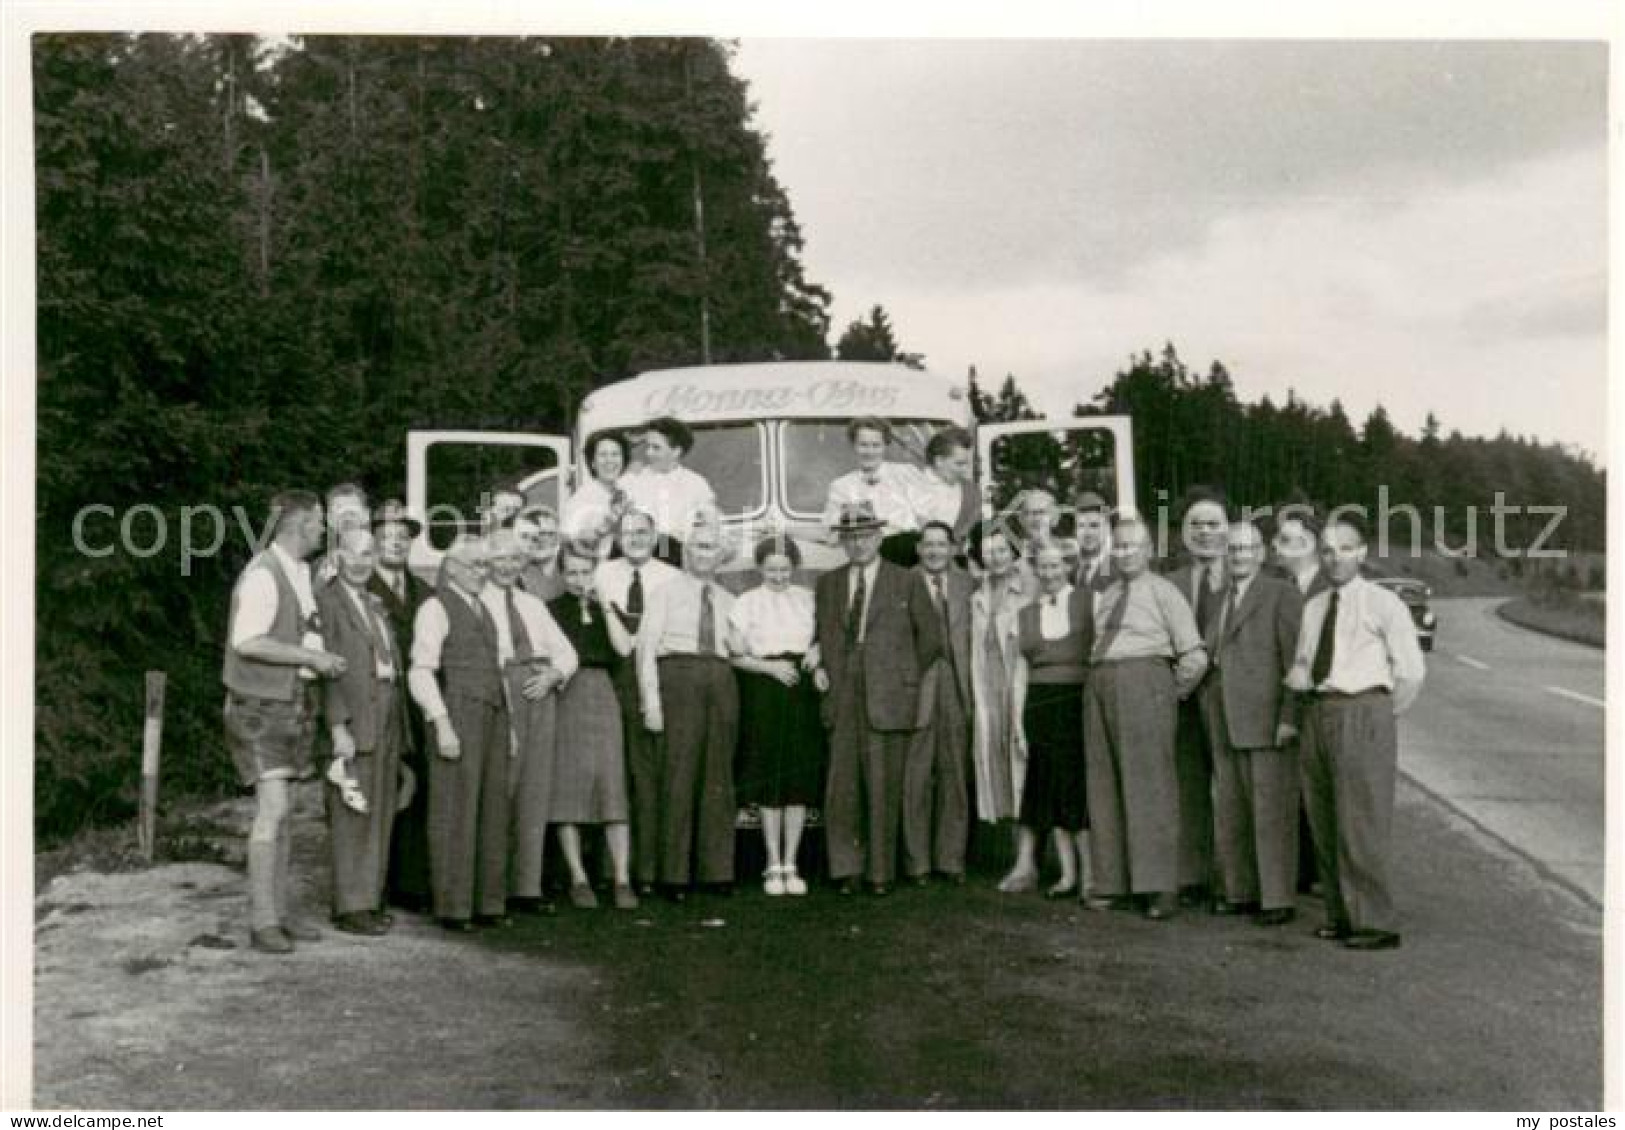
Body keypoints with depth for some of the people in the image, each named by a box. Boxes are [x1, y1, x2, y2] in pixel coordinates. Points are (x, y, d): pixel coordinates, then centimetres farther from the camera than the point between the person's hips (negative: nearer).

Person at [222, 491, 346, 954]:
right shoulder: (262, 574, -16)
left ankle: (280, 911, 16)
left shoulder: (302, 573, 13)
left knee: (281, 811, 11)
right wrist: (311, 656, -22)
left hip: (294, 702, 9)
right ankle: (262, 921, -9)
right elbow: (247, 641, -25)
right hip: (260, 704, -9)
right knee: (271, 808, -13)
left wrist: (322, 658, 8)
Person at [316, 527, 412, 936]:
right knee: (351, 815, -6)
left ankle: (369, 899, 17)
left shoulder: (377, 605, 20)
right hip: (353, 718, -8)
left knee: (379, 814, 10)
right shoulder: (326, 601, -4)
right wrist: (338, 727, -18)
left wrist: (400, 725, 14)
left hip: (389, 717, 8)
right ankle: (349, 907, -2)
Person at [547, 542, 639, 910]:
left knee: (612, 783, -6)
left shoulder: (606, 609, 14)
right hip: (563, 697, -1)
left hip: (601, 695, 1)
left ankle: (622, 879, -4)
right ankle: (578, 878, 7)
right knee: (568, 784, -2)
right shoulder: (550, 610, 8)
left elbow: (624, 648, -3)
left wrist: (603, 606, -5)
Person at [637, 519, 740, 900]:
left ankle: (717, 870, 9)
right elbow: (647, 644, 1)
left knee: (718, 775, 4)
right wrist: (650, 698, -7)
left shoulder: (726, 600, 21)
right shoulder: (667, 591, 9)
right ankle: (674, 873, -3)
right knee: (679, 771, -7)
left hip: (721, 679, 4)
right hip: (678, 674, -4)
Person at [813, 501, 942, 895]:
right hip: (842, 699, 2)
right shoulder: (828, 583, 15)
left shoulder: (906, 582, 6)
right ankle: (846, 868, 7)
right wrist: (821, 666, 7)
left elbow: (930, 637, 9)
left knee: (884, 788, -2)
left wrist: (906, 678, 7)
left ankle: (881, 872, 7)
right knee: (841, 785, -2)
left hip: (888, 699, -2)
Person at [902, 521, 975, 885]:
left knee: (955, 775, 6)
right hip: (916, 689, -3)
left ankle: (951, 860, 14)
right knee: (915, 778, -1)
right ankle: (916, 861, 8)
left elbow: (974, 637, 13)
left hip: (957, 691, 3)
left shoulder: (967, 584, 13)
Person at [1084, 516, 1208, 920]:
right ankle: (1115, 884, 11)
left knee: (1149, 781, -10)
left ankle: (1160, 887, -8)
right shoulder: (1106, 595, 20)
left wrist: (1171, 694, 0)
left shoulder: (1163, 592, 1)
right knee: (1104, 785, 5)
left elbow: (1194, 656, -3)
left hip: (1144, 684, -7)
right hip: (1100, 687, 7)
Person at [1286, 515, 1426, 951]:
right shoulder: (1313, 607, 16)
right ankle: (1340, 916, 20)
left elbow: (1411, 670, -2)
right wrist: (1297, 674, 3)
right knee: (1323, 823, 10)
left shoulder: (1383, 603, -3)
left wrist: (1384, 717, 1)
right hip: (1317, 715, 7)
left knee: (1360, 823, -7)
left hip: (1362, 714, -7)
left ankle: (1375, 924, 0)